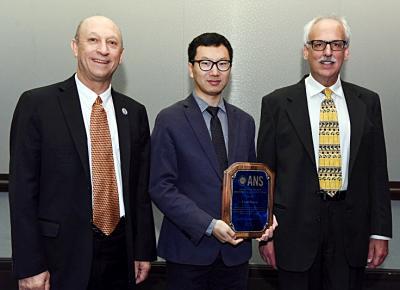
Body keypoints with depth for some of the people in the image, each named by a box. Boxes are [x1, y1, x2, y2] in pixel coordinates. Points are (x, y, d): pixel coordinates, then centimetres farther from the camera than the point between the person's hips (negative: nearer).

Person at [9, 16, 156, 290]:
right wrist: (29, 267, -10)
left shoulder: (135, 112, 6)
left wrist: (144, 250, 8)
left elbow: (141, 187, 9)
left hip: (121, 251, 4)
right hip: (63, 255, -3)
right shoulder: (37, 104, -6)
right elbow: (23, 189, -8)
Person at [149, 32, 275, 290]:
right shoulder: (170, 120, -6)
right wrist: (209, 225, -17)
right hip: (189, 248, -3)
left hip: (235, 248, 4)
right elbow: (161, 187, -10)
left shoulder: (245, 122, 9)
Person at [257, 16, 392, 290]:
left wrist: (380, 231, 3)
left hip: (351, 228, 2)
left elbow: (377, 169, 6)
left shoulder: (367, 101, 5)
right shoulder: (277, 103, -2)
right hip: (296, 227, -2)